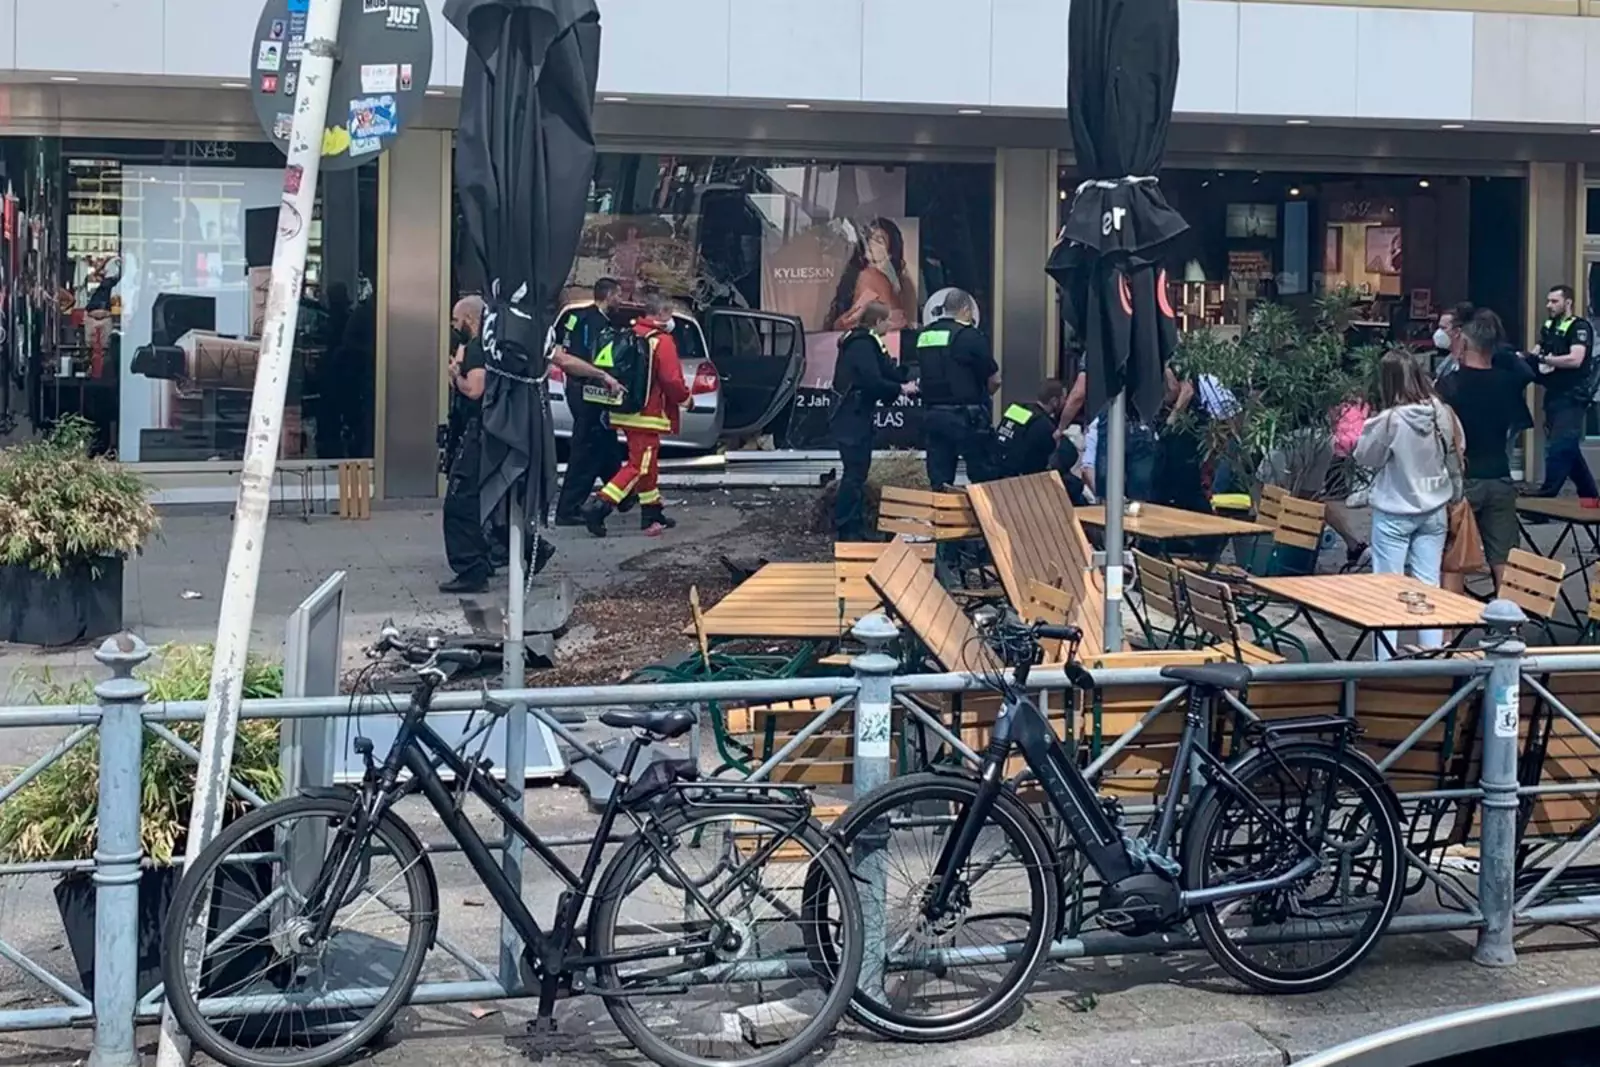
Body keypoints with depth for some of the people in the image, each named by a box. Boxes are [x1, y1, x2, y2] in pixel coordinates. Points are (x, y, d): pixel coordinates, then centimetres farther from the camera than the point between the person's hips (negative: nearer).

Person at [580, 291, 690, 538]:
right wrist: (685, 397, 2)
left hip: (626, 412, 9)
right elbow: (672, 380, -16)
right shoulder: (662, 341, -13)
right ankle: (597, 507, -16)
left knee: (648, 464, 19)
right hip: (647, 414, -9)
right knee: (638, 466, -6)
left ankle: (652, 513, 27)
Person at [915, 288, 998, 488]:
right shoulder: (970, 335, -10)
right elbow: (994, 379, -6)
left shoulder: (924, 335, 9)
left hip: (932, 413, 6)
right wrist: (983, 394, 13)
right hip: (965, 416, -6)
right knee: (982, 477, 2)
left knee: (939, 482, 7)